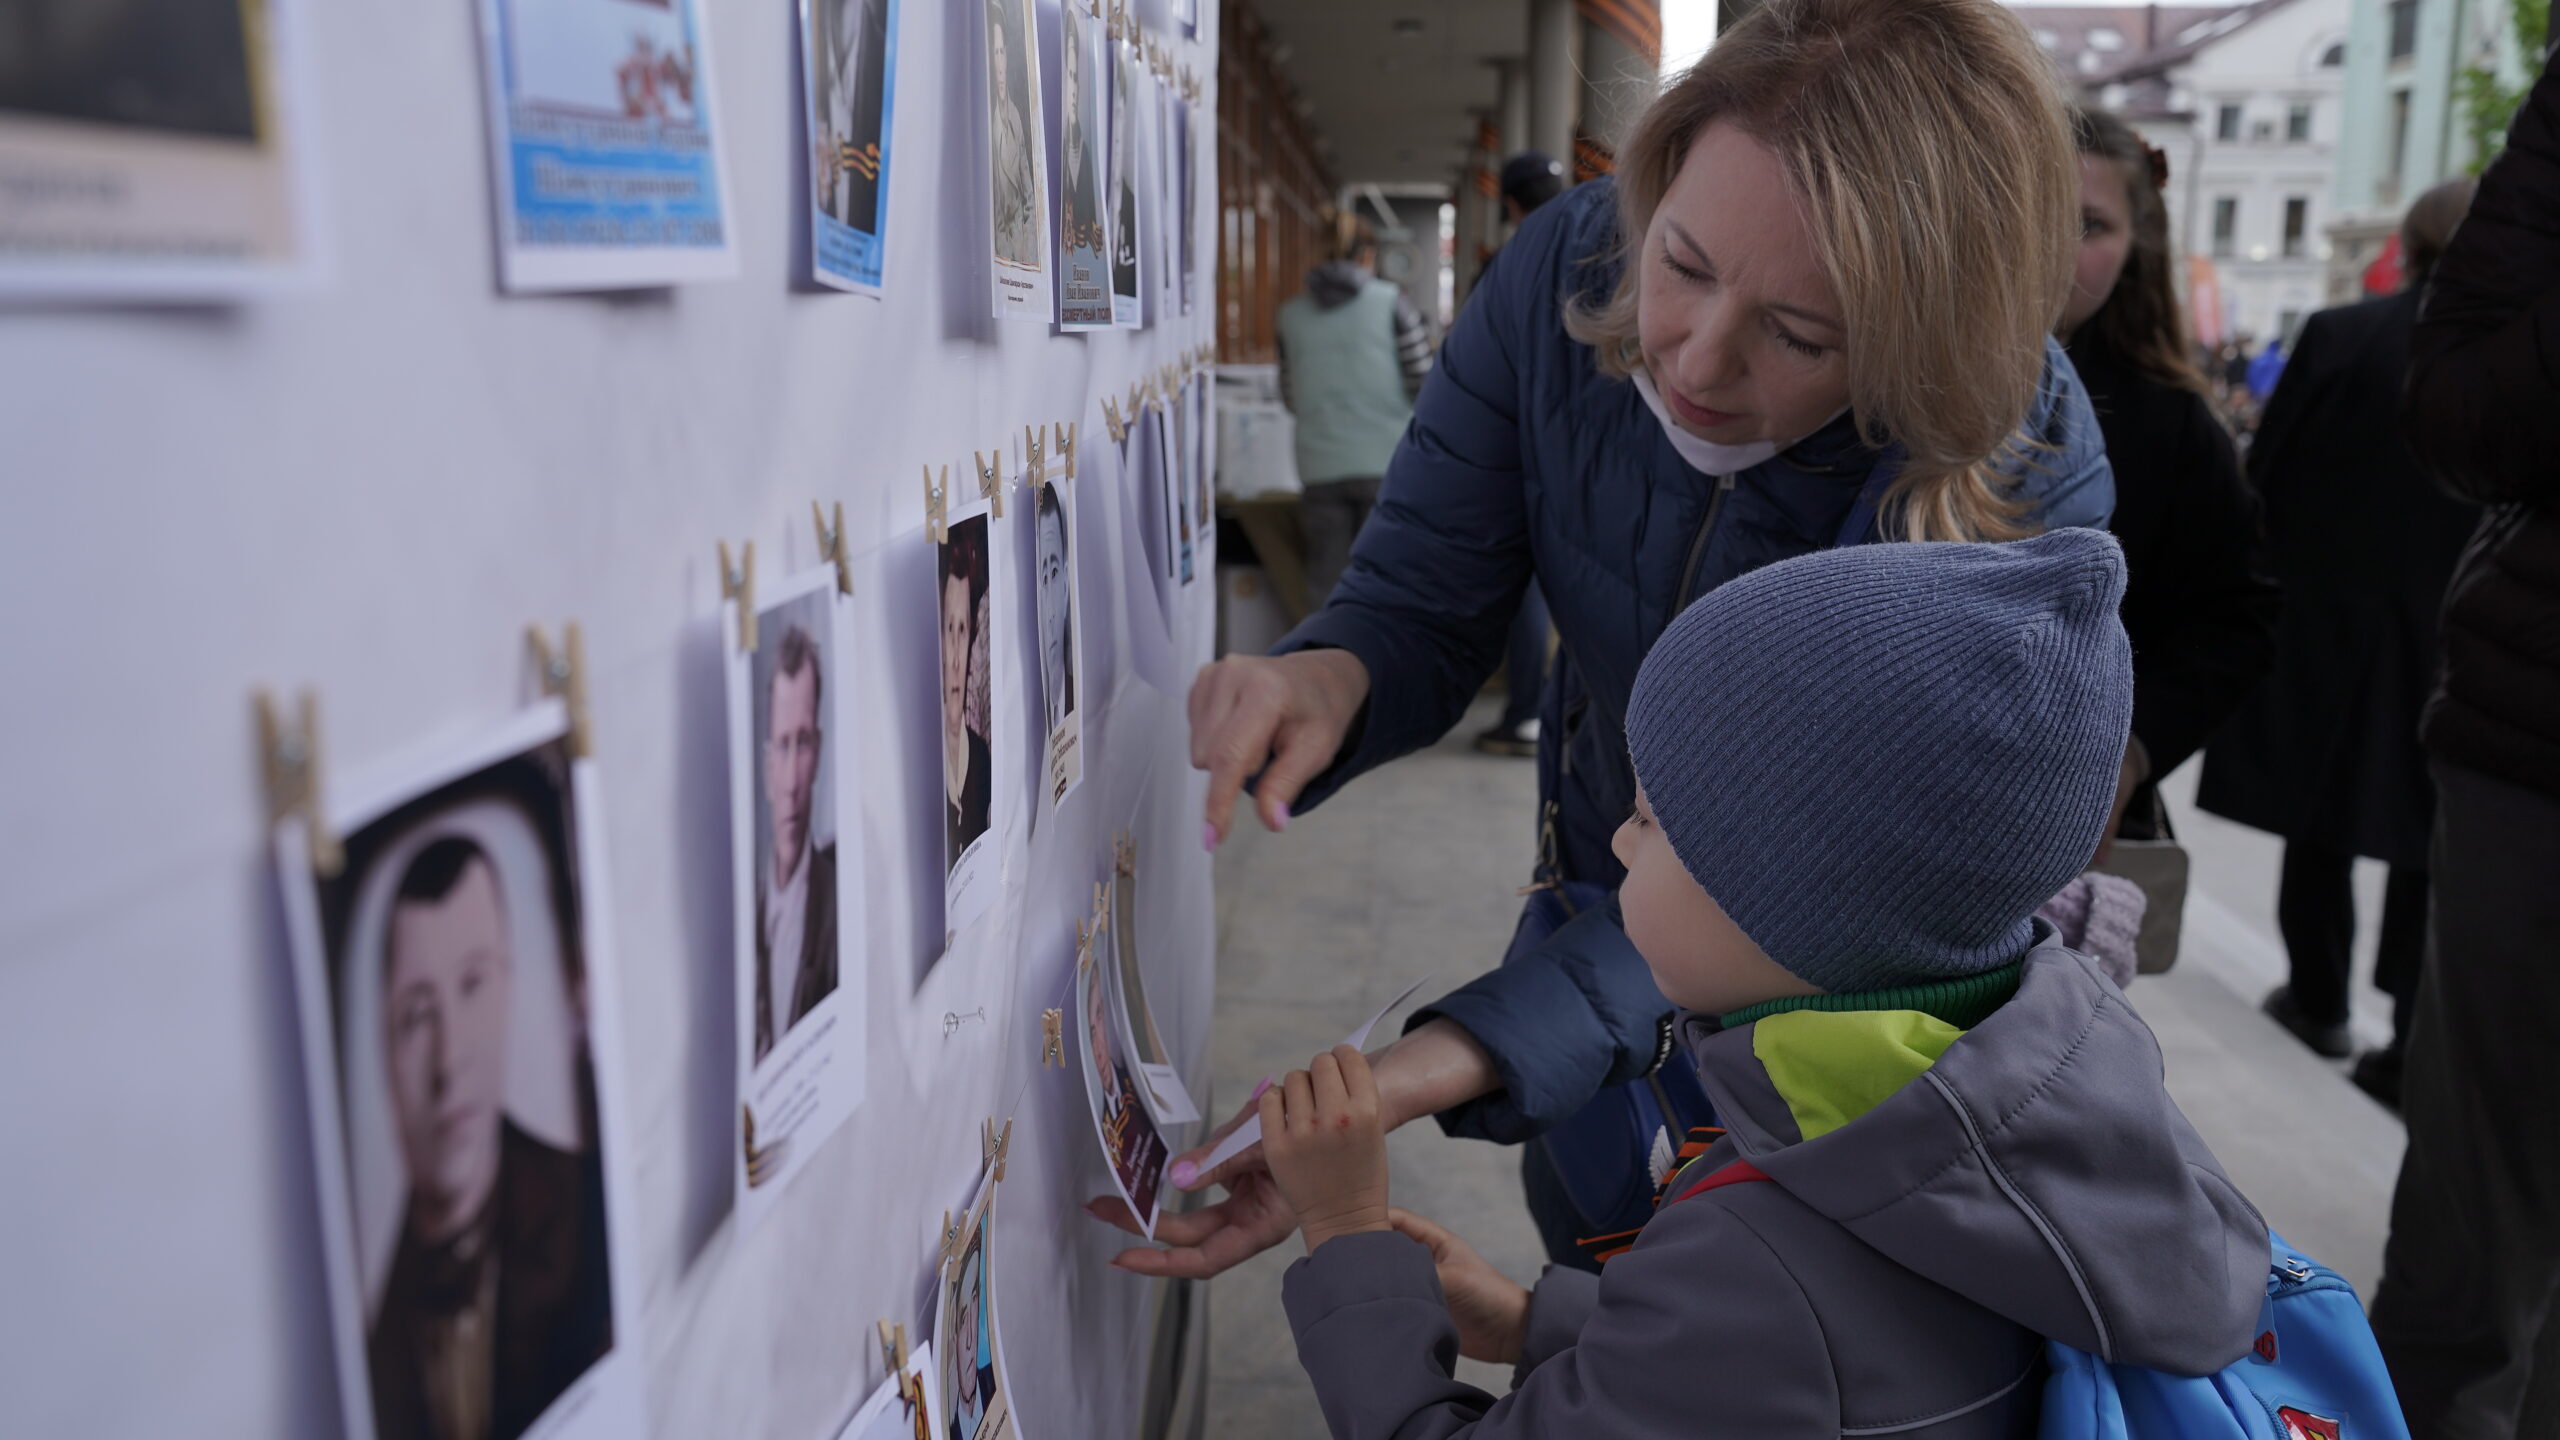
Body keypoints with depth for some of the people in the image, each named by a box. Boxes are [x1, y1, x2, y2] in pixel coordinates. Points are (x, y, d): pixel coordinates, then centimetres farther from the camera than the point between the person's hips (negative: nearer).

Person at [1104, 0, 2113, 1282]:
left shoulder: (2023, 487, -34)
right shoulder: (1565, 274, -23)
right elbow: (1420, 608, -16)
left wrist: (1424, 1073, -49)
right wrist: (1327, 679, -41)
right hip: (1597, 903, 3)